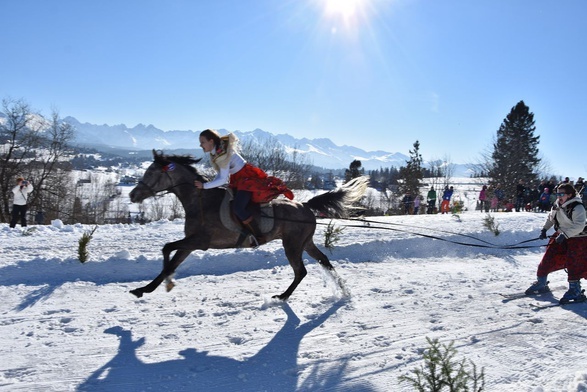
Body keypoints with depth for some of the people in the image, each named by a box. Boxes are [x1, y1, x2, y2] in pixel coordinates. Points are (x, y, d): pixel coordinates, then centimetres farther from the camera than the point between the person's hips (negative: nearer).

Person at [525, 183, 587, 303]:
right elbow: (551, 217, 19)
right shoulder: (557, 205, 1)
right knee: (548, 258, 4)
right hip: (561, 236, 7)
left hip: (577, 238, -7)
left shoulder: (577, 208, -21)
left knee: (573, 264, -15)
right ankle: (541, 283, 16)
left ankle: (575, 290, -5)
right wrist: (544, 229, 8)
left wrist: (564, 235, -35)